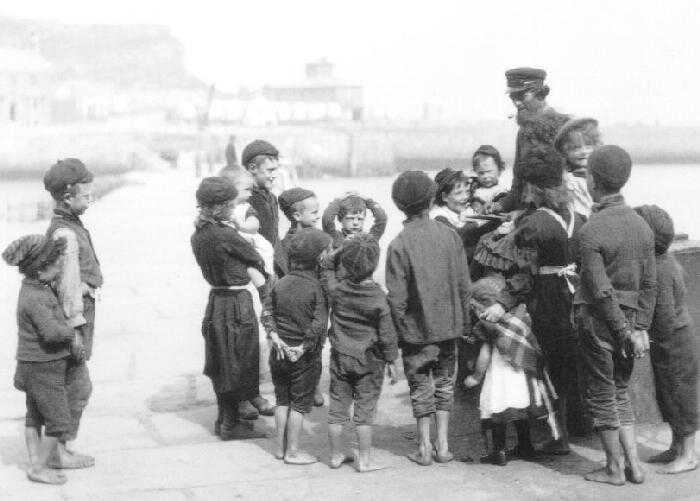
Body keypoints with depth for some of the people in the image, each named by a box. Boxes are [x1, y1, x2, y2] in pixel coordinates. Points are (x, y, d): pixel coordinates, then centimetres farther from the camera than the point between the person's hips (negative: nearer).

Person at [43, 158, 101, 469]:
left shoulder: (67, 227, 12)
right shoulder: (66, 234, -20)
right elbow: (69, 286, -21)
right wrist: (77, 329, -19)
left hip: (78, 312, 10)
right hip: (74, 316, -10)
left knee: (71, 385, 16)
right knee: (77, 387, -2)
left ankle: (61, 445, 25)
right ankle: (61, 450, 7)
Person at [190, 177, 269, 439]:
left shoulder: (198, 235, 2)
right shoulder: (225, 235, -23)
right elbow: (256, 260, -10)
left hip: (216, 298, 8)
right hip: (236, 303, -8)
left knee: (223, 364, 19)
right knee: (238, 365, 5)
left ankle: (226, 415, 32)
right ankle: (230, 424, 14)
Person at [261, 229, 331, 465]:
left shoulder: (280, 284, 0)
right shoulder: (316, 288, -15)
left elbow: (267, 314, -2)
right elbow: (319, 324, -21)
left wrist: (275, 337, -8)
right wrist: (305, 346, -12)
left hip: (279, 354, 5)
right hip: (305, 357, -5)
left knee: (282, 400, 17)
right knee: (300, 403, 7)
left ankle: (280, 447, 24)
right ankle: (292, 451, 13)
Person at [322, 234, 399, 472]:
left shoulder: (336, 289, -10)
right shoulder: (378, 297, -16)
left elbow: (327, 270, 15)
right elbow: (386, 333, -9)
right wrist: (391, 361, -1)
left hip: (340, 357, 3)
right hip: (369, 360, -2)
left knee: (337, 408, 12)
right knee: (365, 410, 6)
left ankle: (336, 455, 23)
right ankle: (364, 459, 12)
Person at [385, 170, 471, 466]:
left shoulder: (399, 245, -16)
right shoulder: (450, 236, -4)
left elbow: (397, 297, -15)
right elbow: (464, 285, 1)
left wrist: (398, 332, -4)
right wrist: (463, 322, 10)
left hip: (417, 328, -3)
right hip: (449, 325, 3)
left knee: (421, 387, 9)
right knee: (444, 382, 16)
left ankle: (424, 448, 16)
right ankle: (443, 445, 19)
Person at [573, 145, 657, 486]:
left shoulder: (589, 233, -18)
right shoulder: (642, 226, 3)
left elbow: (600, 291, -19)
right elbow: (649, 284, 3)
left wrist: (626, 332, -12)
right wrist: (640, 327, 4)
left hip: (598, 318, -6)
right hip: (629, 316, 6)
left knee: (601, 394, 8)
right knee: (620, 392, 19)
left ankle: (614, 469, 16)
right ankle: (634, 465, 18)